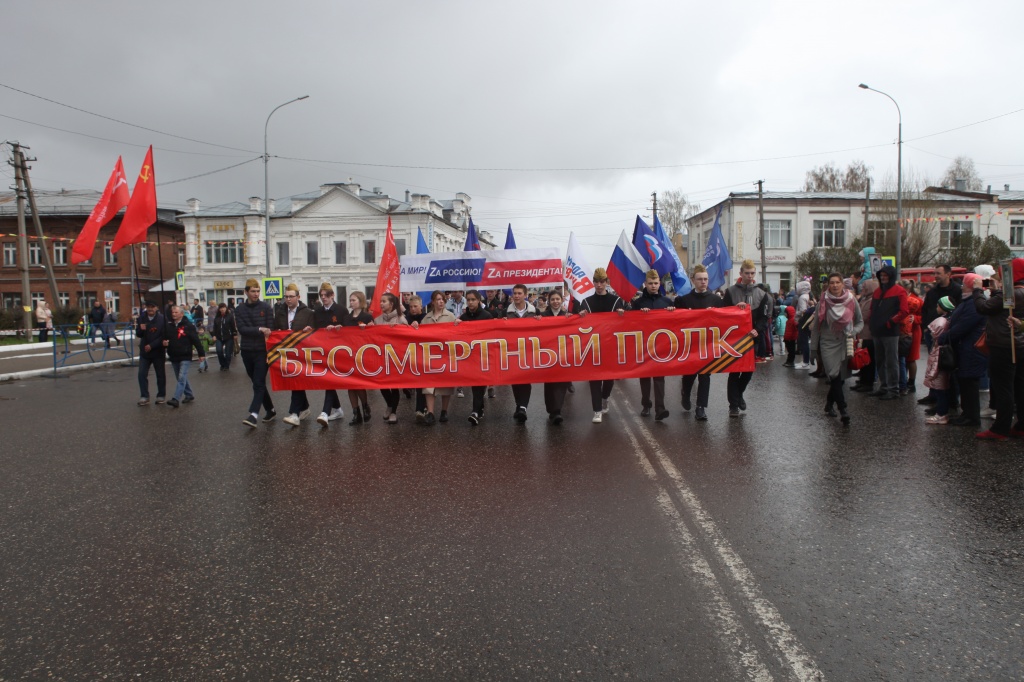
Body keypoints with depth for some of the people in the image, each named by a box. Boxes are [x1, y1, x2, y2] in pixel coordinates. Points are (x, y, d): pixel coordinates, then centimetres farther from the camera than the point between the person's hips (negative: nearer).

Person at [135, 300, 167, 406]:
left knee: (161, 375, 6)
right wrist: (140, 329, -17)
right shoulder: (142, 318, 2)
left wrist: (152, 345, -18)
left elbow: (163, 336, -11)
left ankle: (161, 396, 18)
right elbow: (138, 335, 5)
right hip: (144, 351, 3)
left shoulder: (162, 319, -9)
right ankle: (144, 396, 6)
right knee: (142, 374, 0)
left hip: (158, 351, -3)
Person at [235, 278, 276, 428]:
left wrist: (269, 349, -12)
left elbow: (270, 330, -4)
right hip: (247, 351, 4)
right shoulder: (239, 309, 5)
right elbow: (241, 329, -8)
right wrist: (259, 330, -20)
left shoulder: (266, 307, -1)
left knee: (258, 384, -10)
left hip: (262, 351, -4)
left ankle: (253, 415, -18)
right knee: (258, 383, 12)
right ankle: (270, 410, 25)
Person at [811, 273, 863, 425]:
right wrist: (813, 347, 3)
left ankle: (829, 403, 29)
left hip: (845, 344, 2)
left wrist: (853, 332, -12)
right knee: (835, 375, -15)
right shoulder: (823, 302, -3)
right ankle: (843, 409, -14)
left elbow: (860, 321, 9)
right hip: (828, 344, -2)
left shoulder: (851, 300, -1)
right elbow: (816, 325, 2)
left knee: (840, 378, 7)